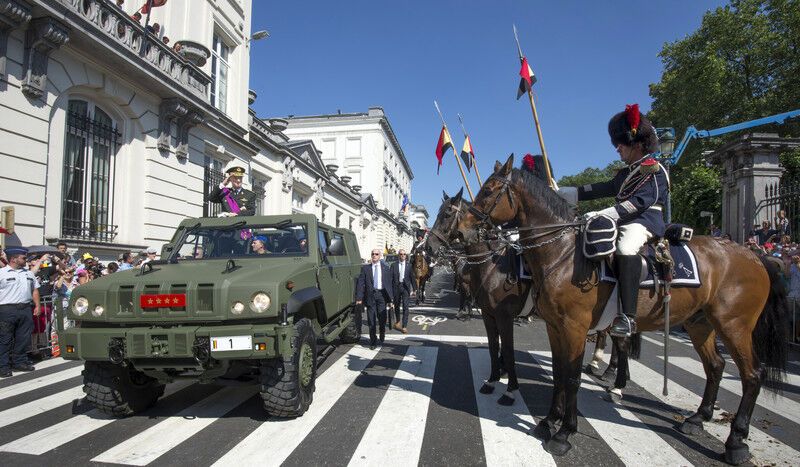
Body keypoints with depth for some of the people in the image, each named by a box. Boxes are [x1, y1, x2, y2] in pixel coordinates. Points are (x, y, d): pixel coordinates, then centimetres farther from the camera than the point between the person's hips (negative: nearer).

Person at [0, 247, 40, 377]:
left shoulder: (28, 273, 15)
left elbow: (35, 290, 20)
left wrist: (37, 306, 12)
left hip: (26, 309, 5)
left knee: (23, 338, 9)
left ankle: (19, 361, 20)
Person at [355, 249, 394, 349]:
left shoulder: (386, 267, 5)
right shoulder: (365, 268, 3)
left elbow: (389, 282, 5)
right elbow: (360, 283, -1)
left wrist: (390, 296, 0)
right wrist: (359, 297, -8)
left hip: (382, 294, 0)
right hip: (370, 295, 0)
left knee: (382, 317, 5)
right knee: (371, 320, 5)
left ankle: (382, 336, 33)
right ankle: (373, 340, 19)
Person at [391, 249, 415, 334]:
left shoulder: (409, 265, 4)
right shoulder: (394, 265, 2)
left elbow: (412, 277, 7)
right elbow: (391, 278, -1)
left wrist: (414, 288, 7)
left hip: (405, 287, -1)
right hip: (396, 287, 1)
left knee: (405, 307, -7)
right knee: (397, 306, 15)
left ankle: (404, 326, -5)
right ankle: (397, 322, 38)